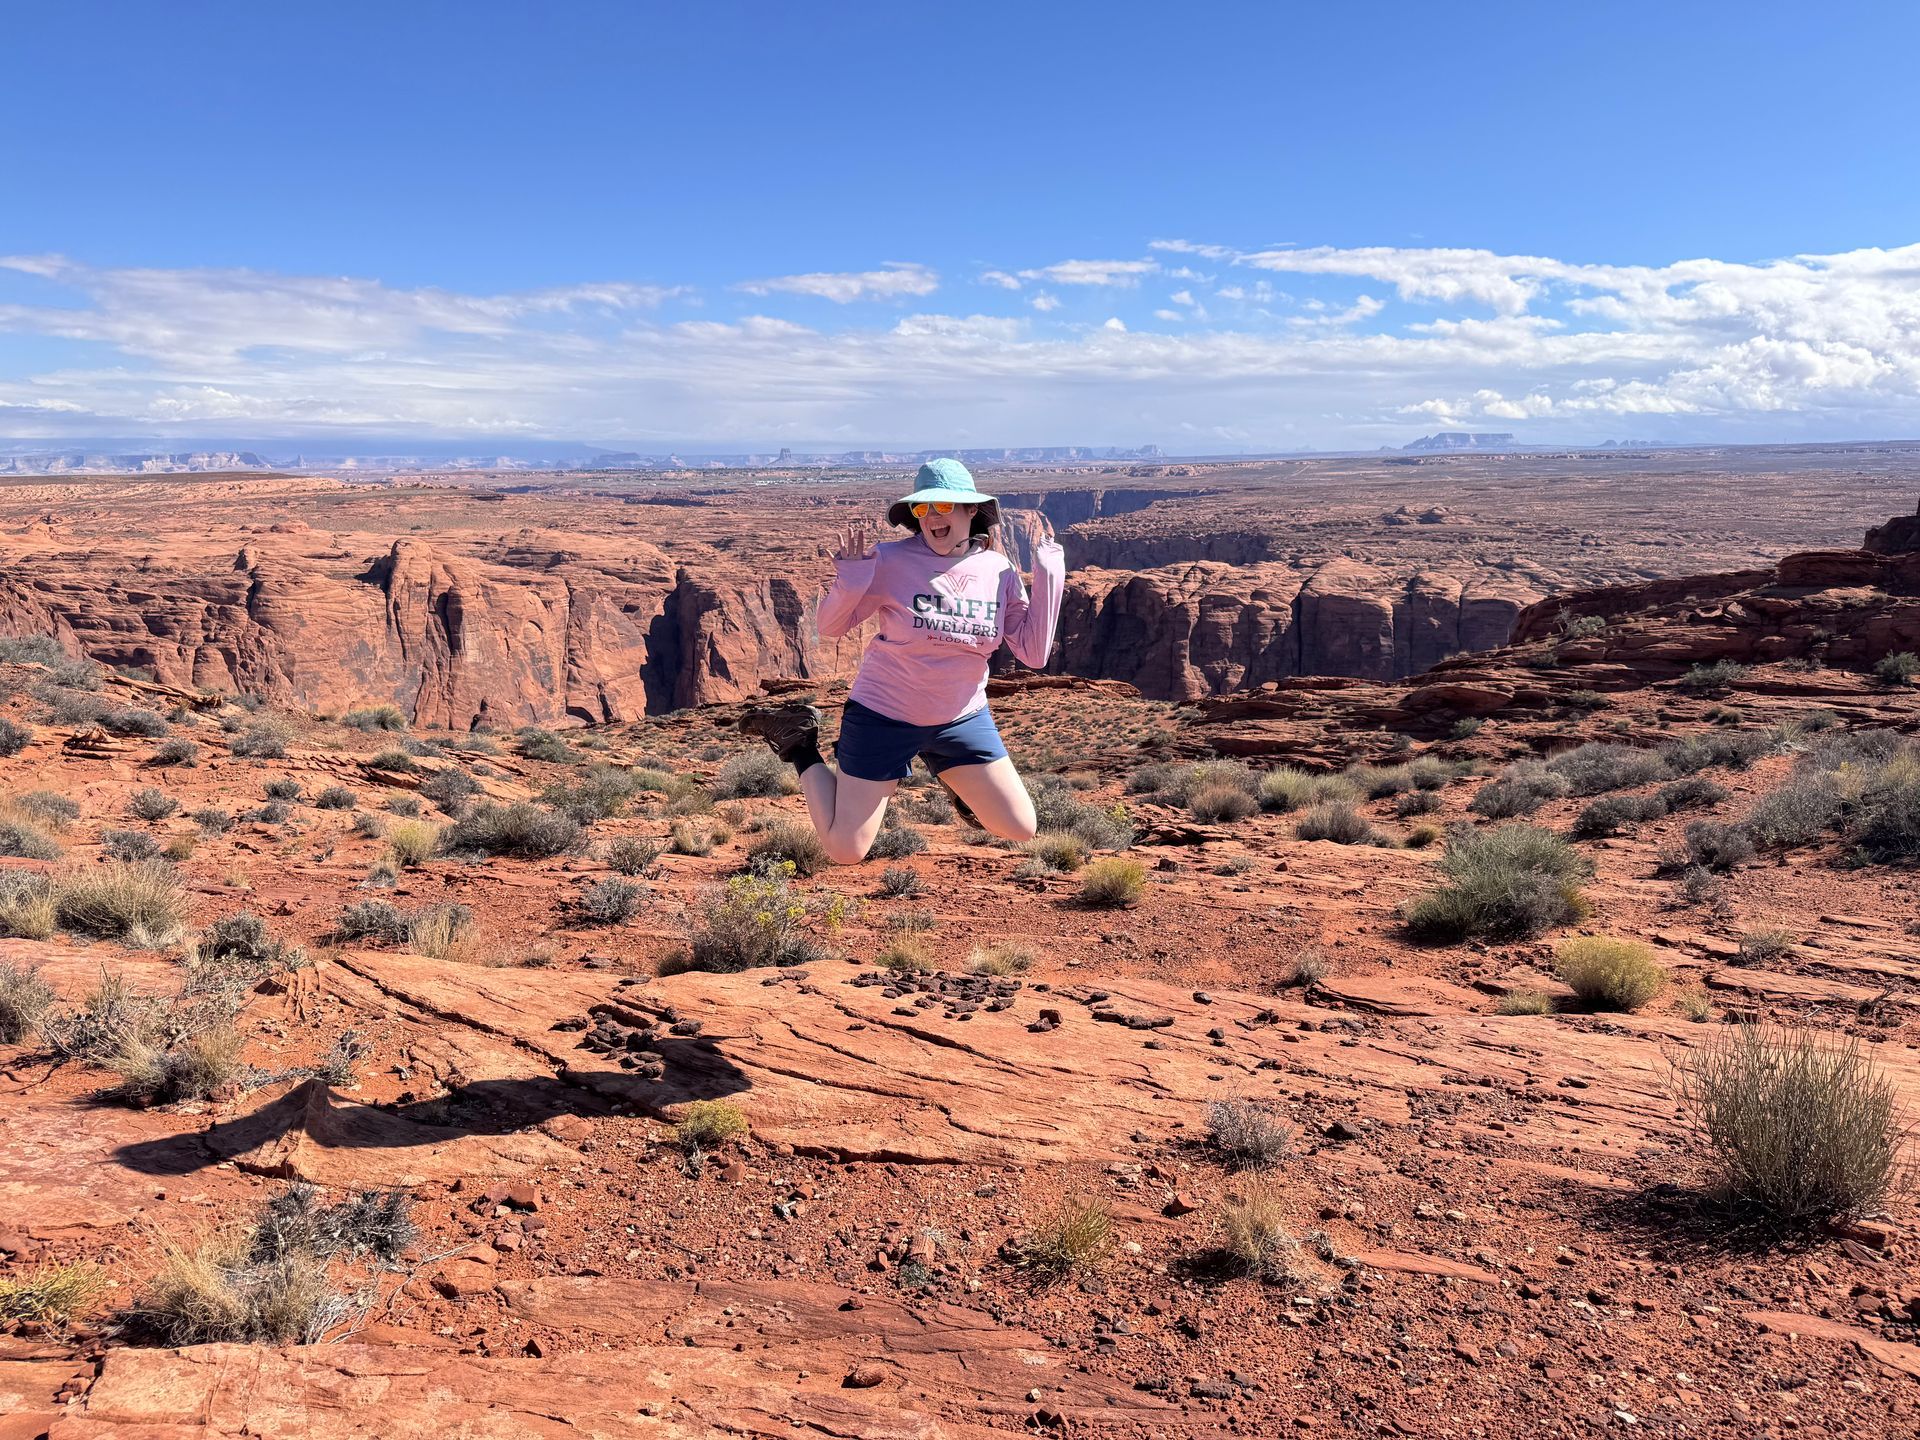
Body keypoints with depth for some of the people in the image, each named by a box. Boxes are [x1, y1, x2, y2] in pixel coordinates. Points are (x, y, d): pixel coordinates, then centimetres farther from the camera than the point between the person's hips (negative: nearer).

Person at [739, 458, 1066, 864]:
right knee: (844, 852, 1)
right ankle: (800, 745, 21)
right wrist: (851, 575, -28)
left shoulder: (999, 572, -5)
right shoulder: (892, 560, -16)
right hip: (883, 718, -3)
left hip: (962, 720, 4)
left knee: (1021, 829, 4)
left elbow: (1034, 653, -7)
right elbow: (830, 626, -9)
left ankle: (957, 778, 32)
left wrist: (1049, 571, -10)